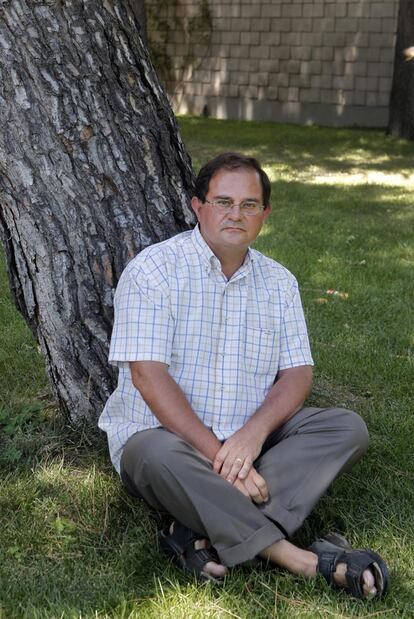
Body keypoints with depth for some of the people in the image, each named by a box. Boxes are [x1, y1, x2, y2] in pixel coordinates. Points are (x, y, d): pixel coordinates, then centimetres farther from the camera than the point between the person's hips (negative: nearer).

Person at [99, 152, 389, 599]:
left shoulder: (279, 282, 7)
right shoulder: (153, 269, -9)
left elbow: (297, 374, 1)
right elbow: (148, 375, -18)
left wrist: (254, 433, -20)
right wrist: (216, 453, -24)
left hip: (248, 441, 5)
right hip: (164, 436, -4)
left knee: (347, 428, -15)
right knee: (155, 457, -38)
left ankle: (205, 533, -31)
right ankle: (304, 561, -34)